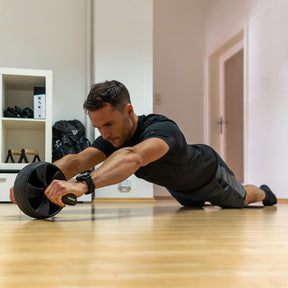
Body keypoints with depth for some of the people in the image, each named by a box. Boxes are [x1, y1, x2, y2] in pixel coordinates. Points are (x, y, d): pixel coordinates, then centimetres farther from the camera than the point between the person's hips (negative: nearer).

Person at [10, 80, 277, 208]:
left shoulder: (162, 129, -50)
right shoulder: (112, 137, -28)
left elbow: (133, 157, -72)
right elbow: (76, 160, -42)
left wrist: (83, 185, -88)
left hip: (207, 173, -5)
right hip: (176, 184, 6)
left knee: (240, 200, 25)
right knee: (193, 205, 37)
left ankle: (262, 192, 59)